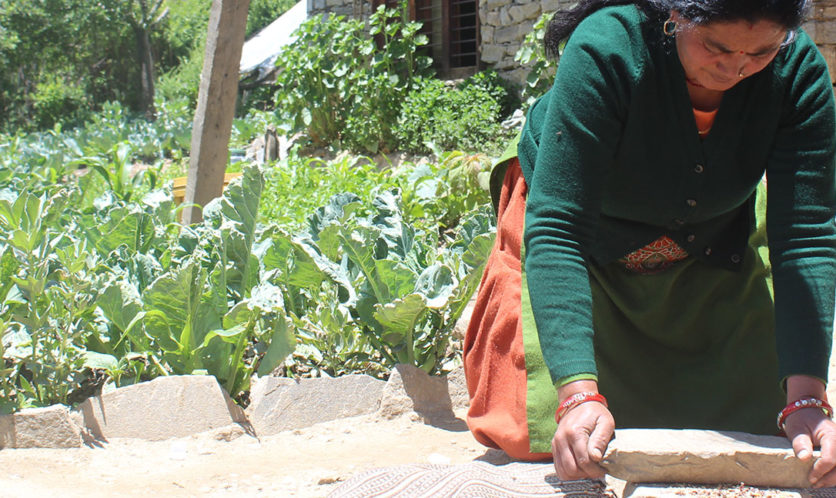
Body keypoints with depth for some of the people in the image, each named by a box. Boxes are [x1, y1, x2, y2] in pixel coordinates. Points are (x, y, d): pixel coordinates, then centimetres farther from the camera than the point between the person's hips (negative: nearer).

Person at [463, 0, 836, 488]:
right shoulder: (605, 50, -37)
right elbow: (556, 230, -41)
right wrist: (578, 391, -51)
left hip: (714, 249, 3)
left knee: (753, 418, -3)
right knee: (545, 435, -8)